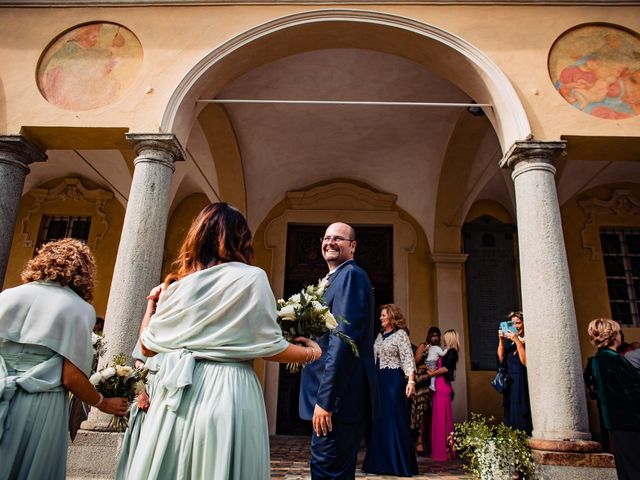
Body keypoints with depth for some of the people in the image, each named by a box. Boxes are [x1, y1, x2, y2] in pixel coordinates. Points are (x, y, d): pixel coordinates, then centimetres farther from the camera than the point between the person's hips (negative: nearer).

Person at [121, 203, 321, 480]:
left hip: (179, 394, 4)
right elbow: (270, 347, -6)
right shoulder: (251, 277, -6)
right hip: (229, 393, -3)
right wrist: (311, 353, 12)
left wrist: (151, 304, 30)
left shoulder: (179, 284, 5)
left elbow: (148, 347, 14)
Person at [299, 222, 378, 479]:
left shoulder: (351, 275, -12)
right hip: (335, 393, 10)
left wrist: (325, 399, -23)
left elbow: (344, 339, -21)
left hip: (340, 394, -10)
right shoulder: (337, 277, 19)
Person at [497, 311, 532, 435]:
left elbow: (526, 362, -17)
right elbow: (501, 359, 4)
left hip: (523, 384, -6)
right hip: (510, 384, 6)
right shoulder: (509, 341, 12)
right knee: (511, 417, 7)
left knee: (522, 418, -4)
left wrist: (517, 341, -18)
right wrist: (501, 340, -5)